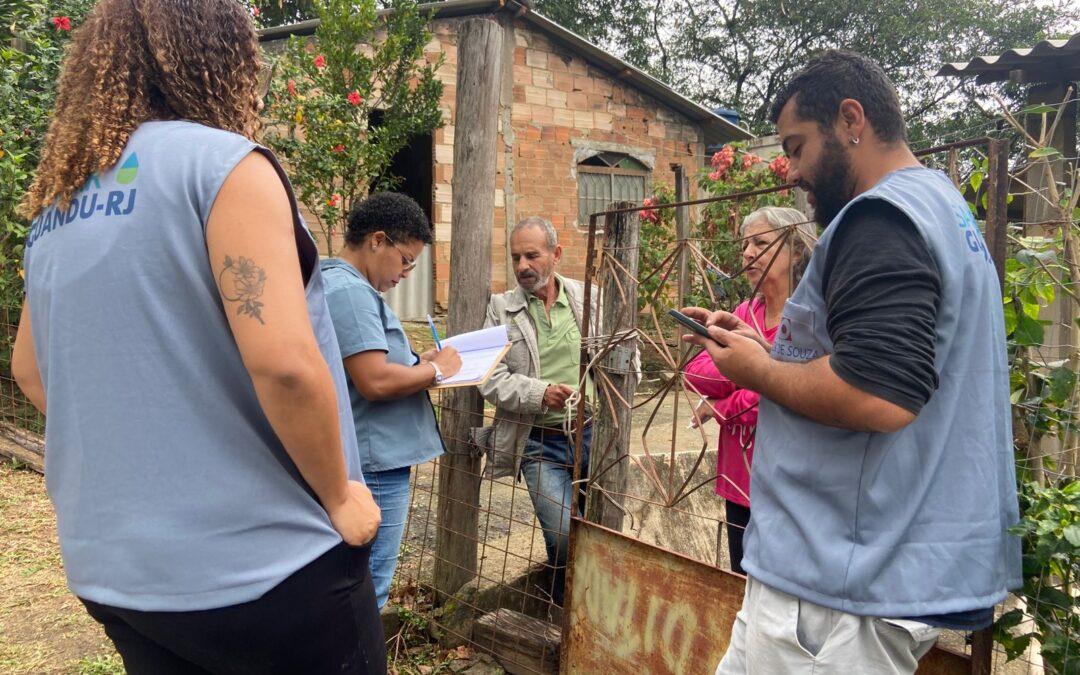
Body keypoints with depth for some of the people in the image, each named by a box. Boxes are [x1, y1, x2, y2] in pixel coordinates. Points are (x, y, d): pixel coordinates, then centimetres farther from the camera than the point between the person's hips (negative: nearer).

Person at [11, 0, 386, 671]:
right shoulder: (221, 162, -15)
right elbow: (284, 364, -25)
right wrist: (339, 496, -12)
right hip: (255, 565, -7)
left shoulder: (55, 202, 9)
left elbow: (31, 370, 18)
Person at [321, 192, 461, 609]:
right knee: (368, 593, -1)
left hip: (369, 461, 11)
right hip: (375, 465, -11)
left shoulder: (338, 284, 16)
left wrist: (418, 363, 12)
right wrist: (435, 370, -9)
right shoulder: (350, 291, -18)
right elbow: (375, 381, -25)